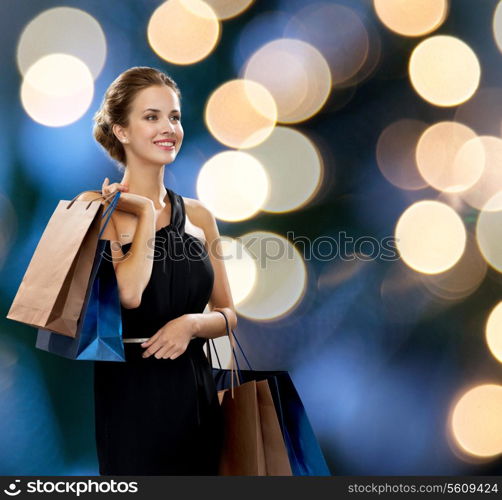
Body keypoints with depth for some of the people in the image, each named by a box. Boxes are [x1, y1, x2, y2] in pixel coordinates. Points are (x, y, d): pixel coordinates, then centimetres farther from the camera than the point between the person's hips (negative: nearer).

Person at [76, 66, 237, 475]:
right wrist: (147, 212, -9)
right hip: (128, 391, -5)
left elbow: (227, 313, 12)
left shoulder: (198, 216, 9)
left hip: (194, 390, 5)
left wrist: (192, 324, -9)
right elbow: (127, 293, -21)